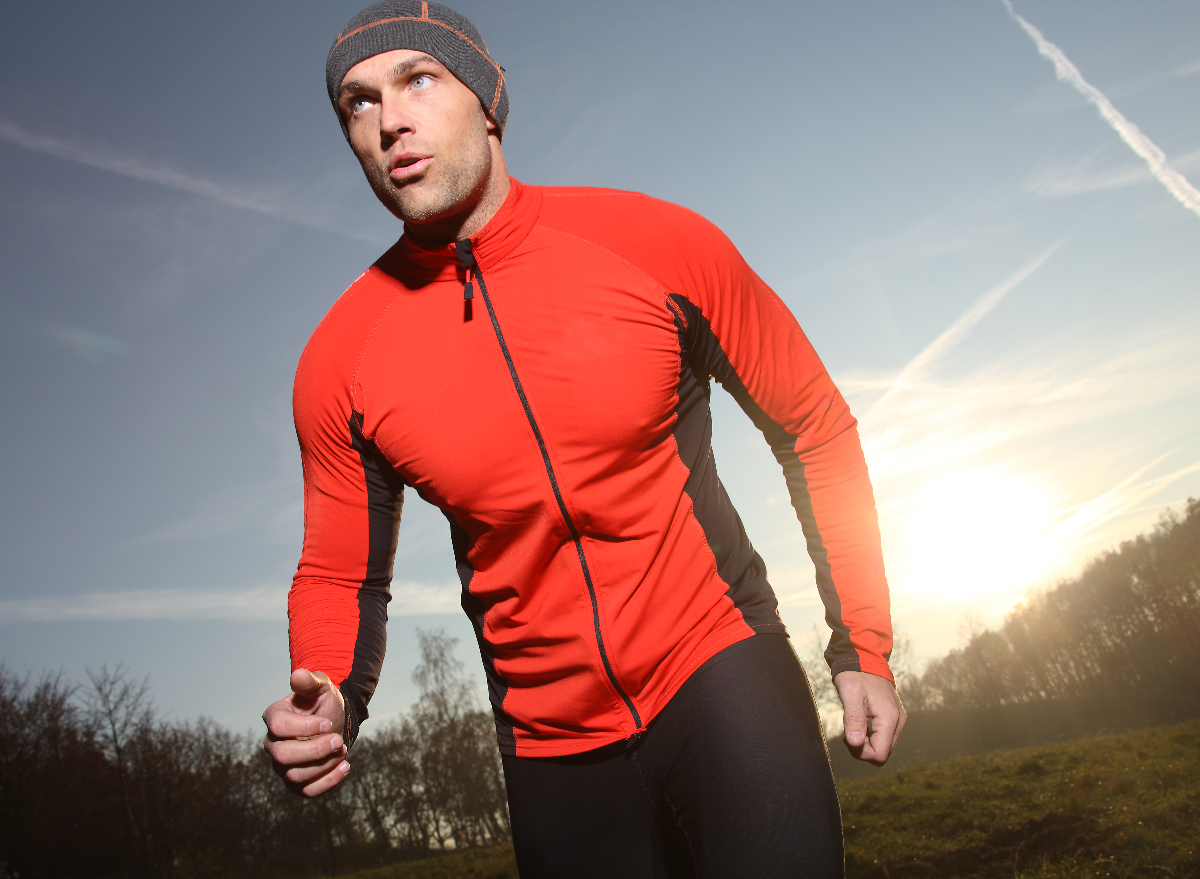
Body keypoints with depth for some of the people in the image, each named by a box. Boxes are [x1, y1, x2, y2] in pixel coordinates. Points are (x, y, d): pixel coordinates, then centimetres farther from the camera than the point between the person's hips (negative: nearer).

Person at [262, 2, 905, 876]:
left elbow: (816, 427, -1)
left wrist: (862, 643, -1)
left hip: (720, 672, -1)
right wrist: (329, 698, -17)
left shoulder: (660, 245, -11)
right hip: (549, 746, 2)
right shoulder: (340, 362, -7)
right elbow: (339, 576, 5)